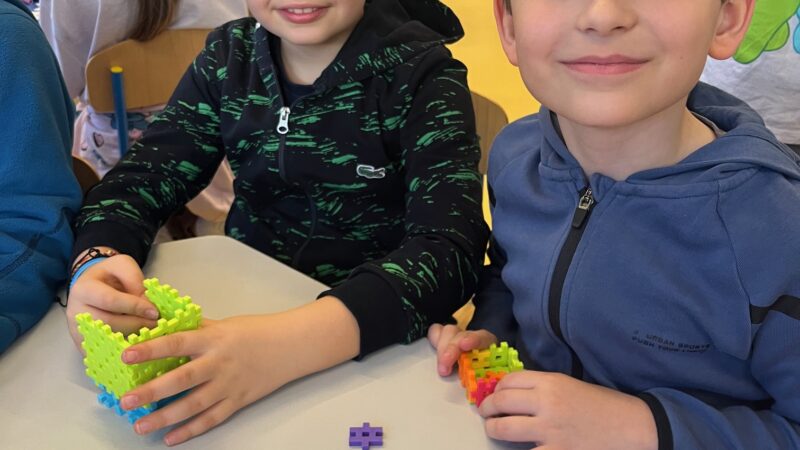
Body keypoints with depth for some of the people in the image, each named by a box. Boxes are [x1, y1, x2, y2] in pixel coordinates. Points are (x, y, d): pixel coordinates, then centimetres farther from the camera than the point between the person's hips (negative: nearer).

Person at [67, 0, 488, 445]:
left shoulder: (421, 73, -12)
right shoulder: (230, 55, 1)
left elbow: (451, 249, -24)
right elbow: (144, 178, -1)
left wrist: (290, 341, -41)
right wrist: (96, 265, -25)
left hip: (379, 343, -3)